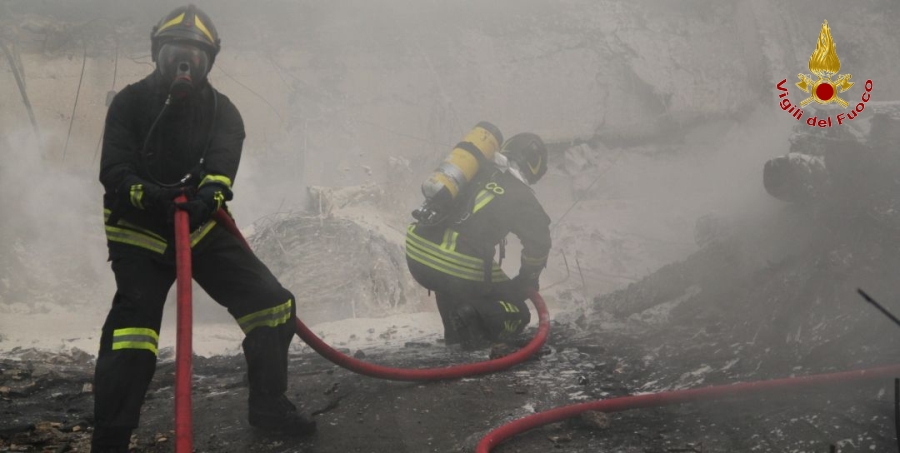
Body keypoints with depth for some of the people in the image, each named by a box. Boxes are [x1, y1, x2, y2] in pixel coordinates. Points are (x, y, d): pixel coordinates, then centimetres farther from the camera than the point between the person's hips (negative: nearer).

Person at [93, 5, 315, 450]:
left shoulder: (221, 110, -1)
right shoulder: (130, 103, -7)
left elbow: (223, 163, -19)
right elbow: (113, 171, -16)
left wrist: (210, 193, -43)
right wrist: (149, 194, -38)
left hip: (203, 228, 4)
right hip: (139, 234, -3)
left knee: (272, 303, -2)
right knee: (131, 335, -19)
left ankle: (268, 405, 16)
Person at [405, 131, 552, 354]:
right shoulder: (519, 194, 5)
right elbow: (538, 239, 0)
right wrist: (528, 279, 17)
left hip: (416, 257, 5)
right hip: (461, 269, -5)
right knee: (514, 314, 12)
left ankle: (455, 334, 30)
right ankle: (474, 315, -11)